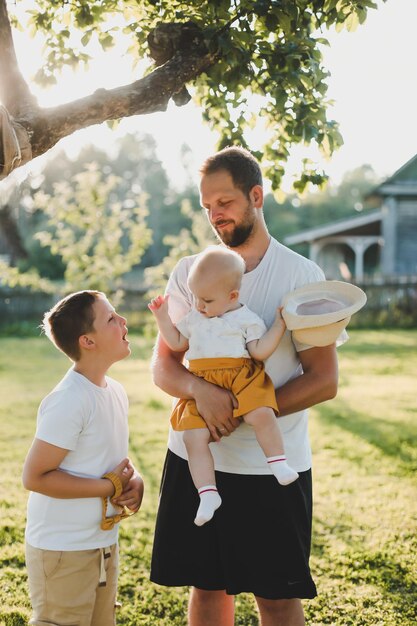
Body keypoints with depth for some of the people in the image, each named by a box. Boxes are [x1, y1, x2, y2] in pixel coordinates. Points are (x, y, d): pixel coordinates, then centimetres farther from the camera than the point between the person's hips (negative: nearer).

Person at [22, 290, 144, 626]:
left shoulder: (116, 391, 4)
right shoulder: (68, 401, -22)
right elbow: (34, 477, -23)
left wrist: (134, 479, -5)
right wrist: (110, 487, -20)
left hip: (104, 544, 9)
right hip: (62, 551, -8)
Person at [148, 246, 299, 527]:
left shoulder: (246, 319, 6)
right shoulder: (194, 318, 21)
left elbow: (260, 351, -2)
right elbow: (177, 343, 31)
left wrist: (279, 325, -8)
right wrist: (163, 317, 24)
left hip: (240, 378, -3)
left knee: (261, 414, -32)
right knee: (194, 437, -16)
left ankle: (279, 464, -14)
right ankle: (208, 493, -10)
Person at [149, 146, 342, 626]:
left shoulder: (302, 276, -5)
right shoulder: (188, 272, 4)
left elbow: (324, 381, -8)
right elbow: (163, 366, 1)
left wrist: (242, 413, -19)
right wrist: (201, 390, -23)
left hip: (272, 467, -3)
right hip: (195, 458, 3)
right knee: (206, 586, 14)